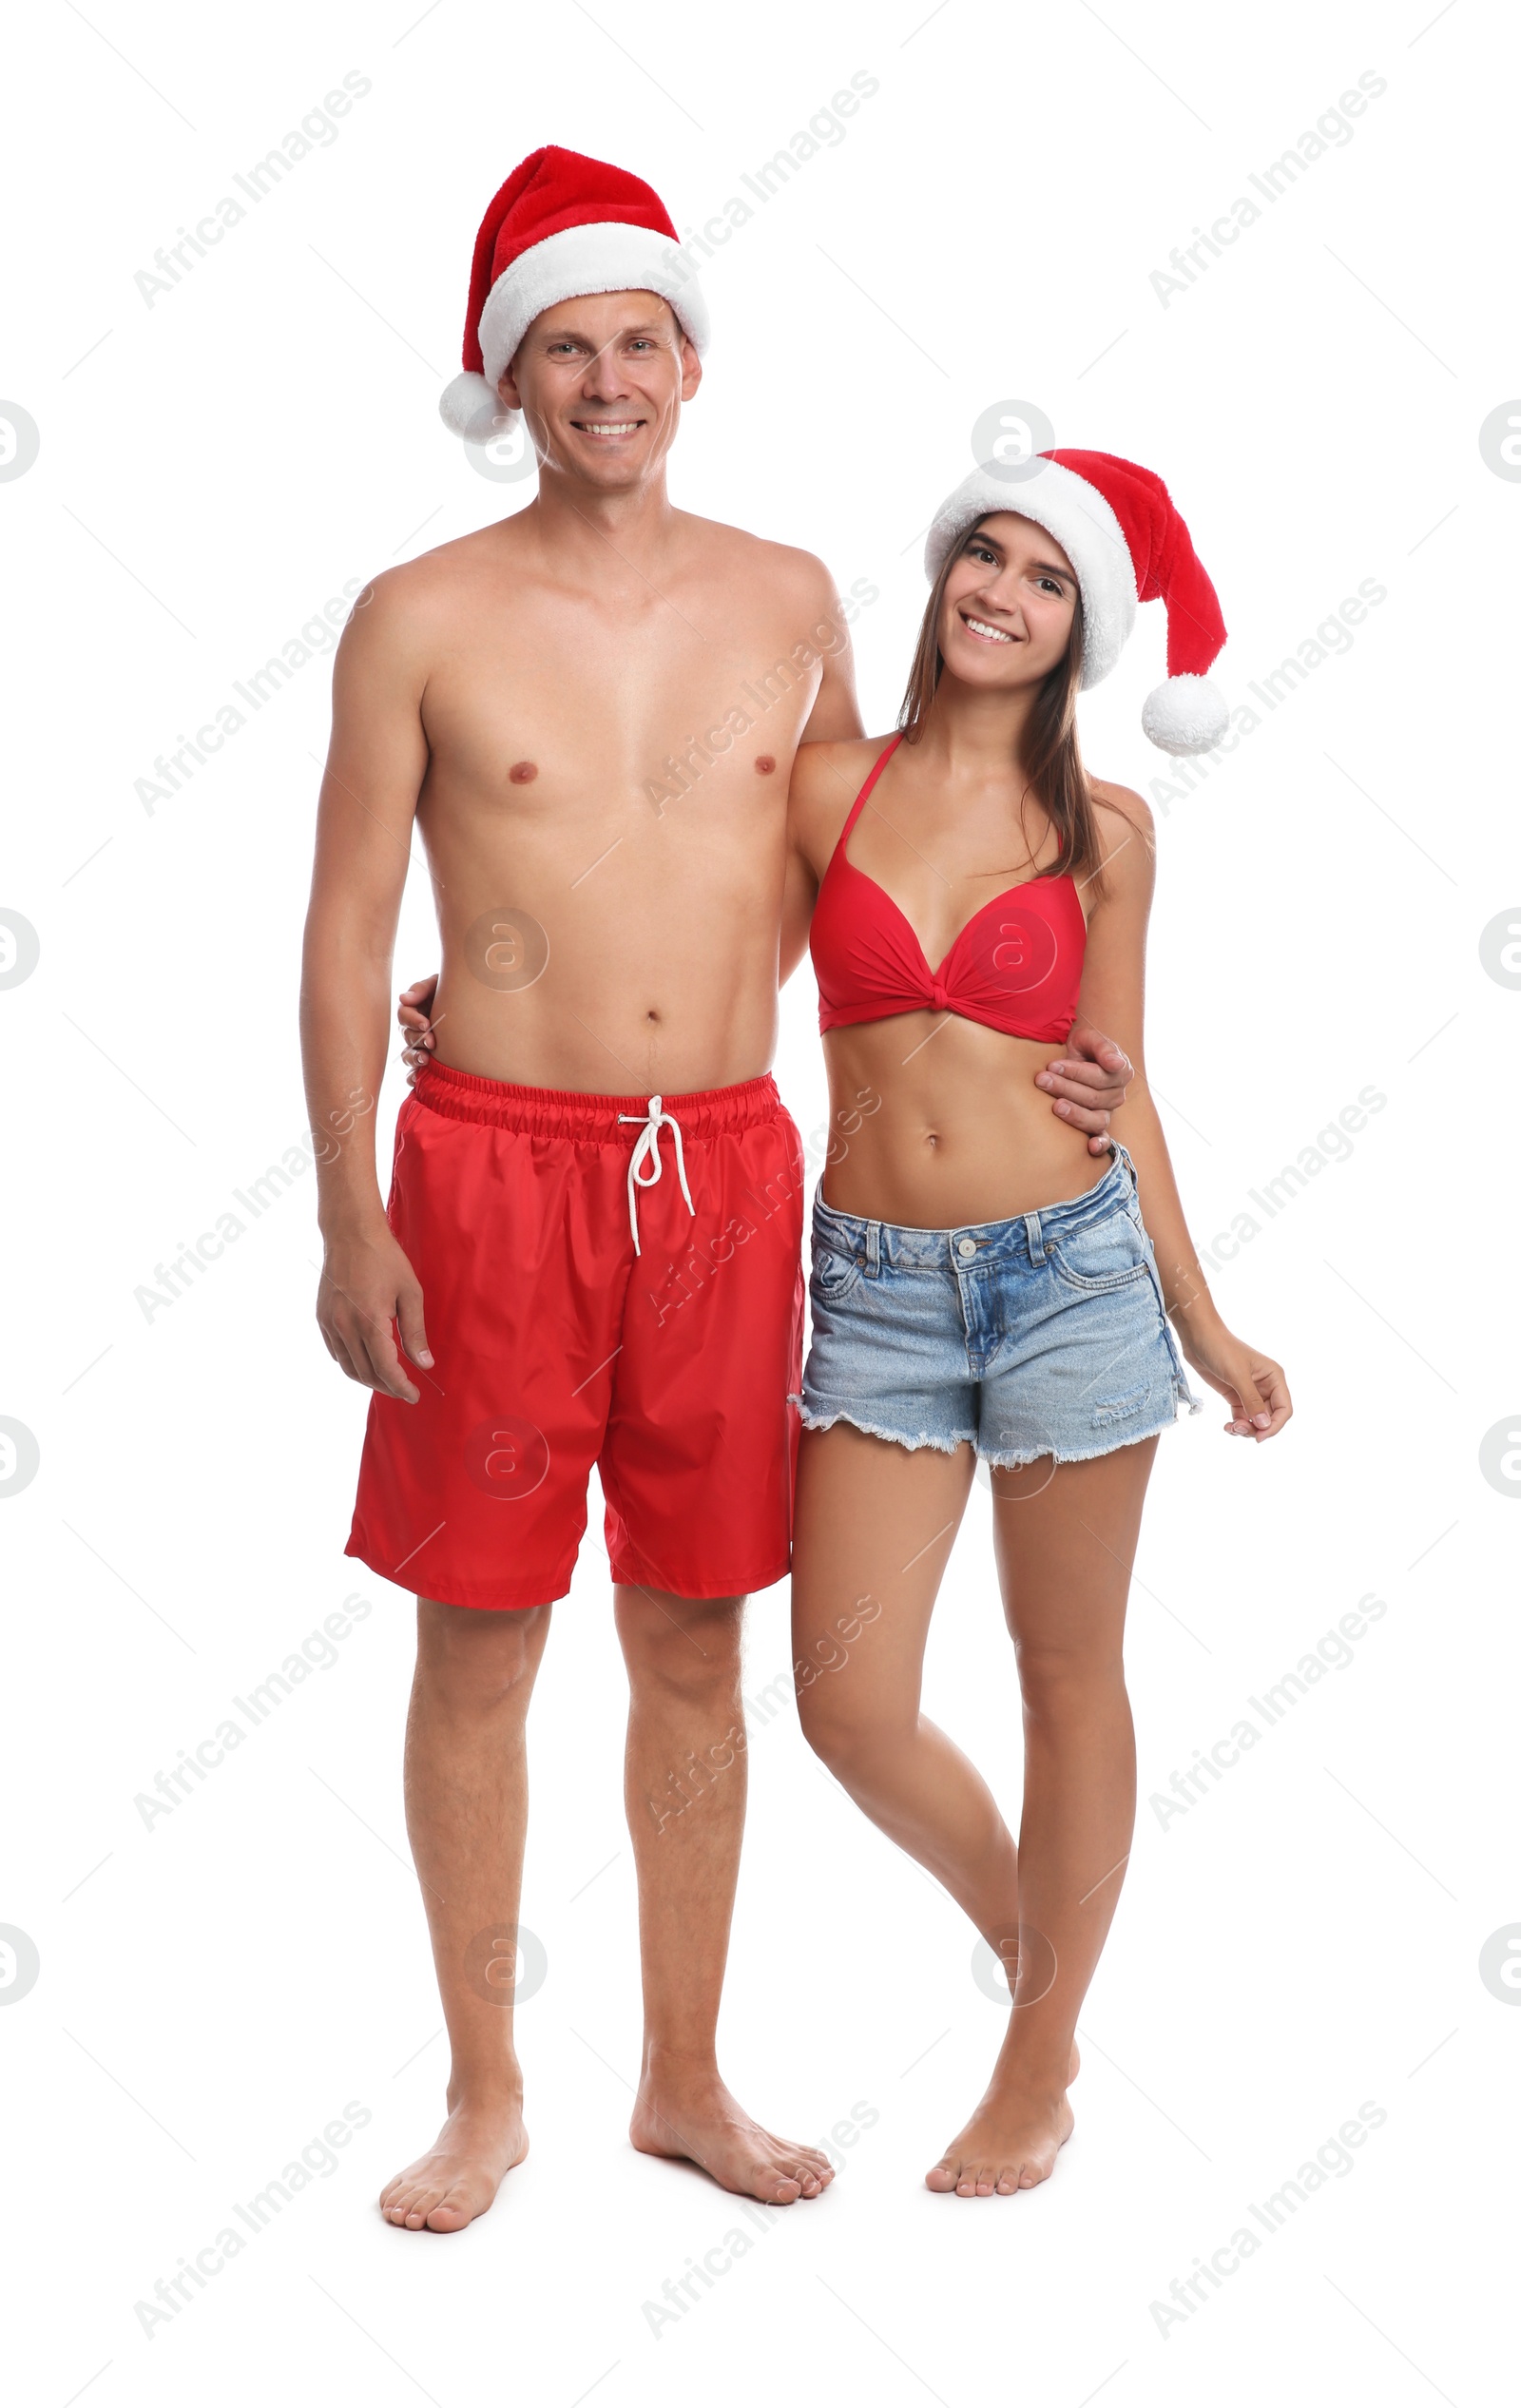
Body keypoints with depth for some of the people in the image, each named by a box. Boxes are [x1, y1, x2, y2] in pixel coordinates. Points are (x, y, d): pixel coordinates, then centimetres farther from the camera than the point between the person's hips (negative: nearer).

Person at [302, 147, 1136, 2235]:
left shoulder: (789, 600, 8)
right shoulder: (423, 619, -2)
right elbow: (346, 930, -1)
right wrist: (348, 1223, -6)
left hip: (728, 1167, 3)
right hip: (497, 1165, -2)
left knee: (694, 1641, 10)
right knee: (478, 1639, 4)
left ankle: (685, 2080, 26)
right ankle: (484, 2097, 21)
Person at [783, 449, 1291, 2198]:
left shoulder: (1102, 832, 3)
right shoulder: (827, 788, 4)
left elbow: (1118, 1087, 8)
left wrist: (1201, 1323, 8)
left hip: (1069, 1265, -1)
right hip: (877, 1283, 1)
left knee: (1068, 1678, 8)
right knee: (851, 1708, -2)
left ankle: (1043, 2061, 26)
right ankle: (1017, 1919, 30)